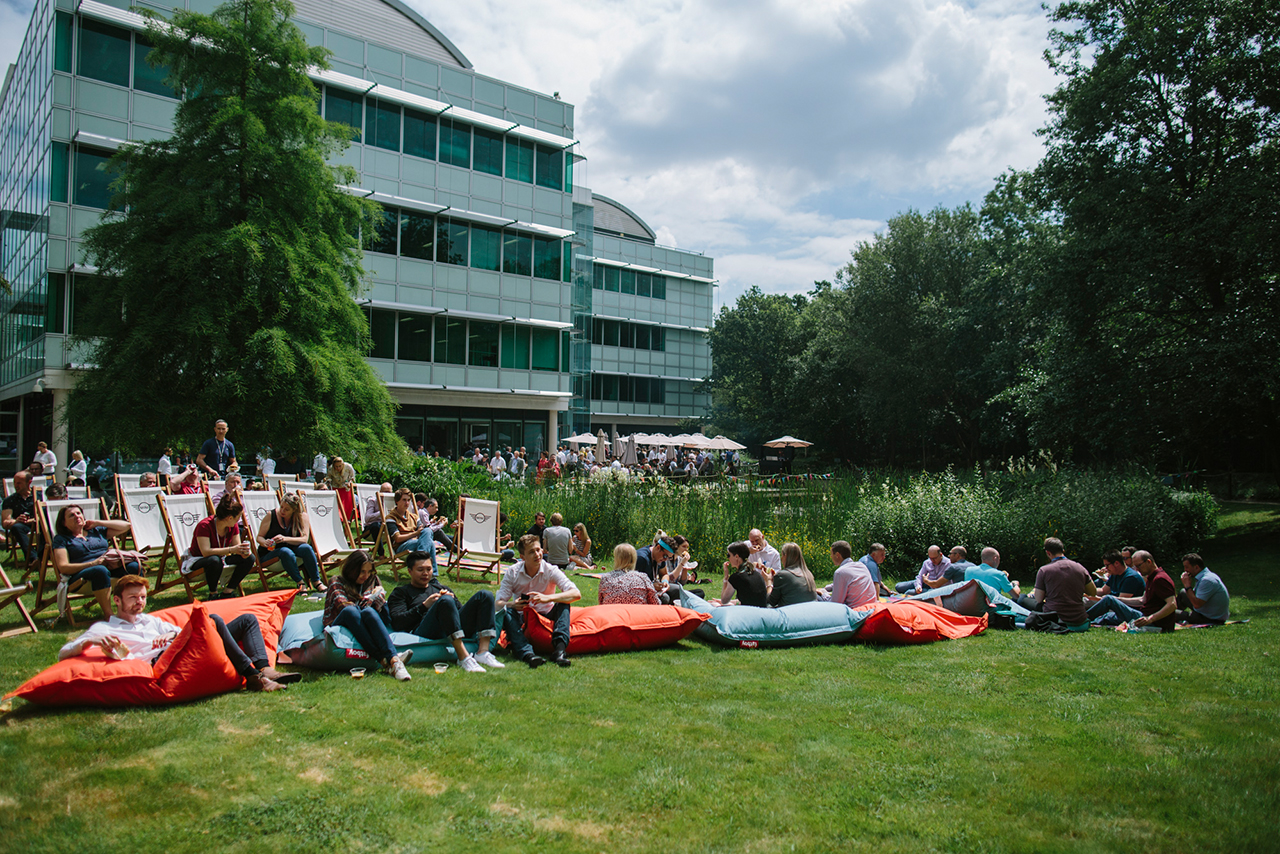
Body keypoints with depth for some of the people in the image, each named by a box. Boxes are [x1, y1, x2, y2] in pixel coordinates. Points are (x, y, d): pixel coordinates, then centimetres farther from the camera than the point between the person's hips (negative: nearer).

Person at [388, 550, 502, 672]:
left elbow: (461, 611, 23)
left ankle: (483, 652, -30)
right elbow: (397, 623, 3)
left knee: (485, 595, -13)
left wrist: (453, 599, 2)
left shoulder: (441, 588, 35)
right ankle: (463, 657, -43)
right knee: (445, 600, -34)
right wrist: (424, 606, -6)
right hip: (425, 634, -5)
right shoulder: (401, 592, 22)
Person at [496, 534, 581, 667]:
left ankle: (559, 649, -41)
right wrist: (512, 605, -36)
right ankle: (527, 654, -49)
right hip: (521, 620, 0)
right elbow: (498, 603, -11)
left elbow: (576, 594, -23)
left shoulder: (550, 571, -10)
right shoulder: (512, 572, -6)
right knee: (506, 611, -29)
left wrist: (548, 598, -38)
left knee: (563, 603, -25)